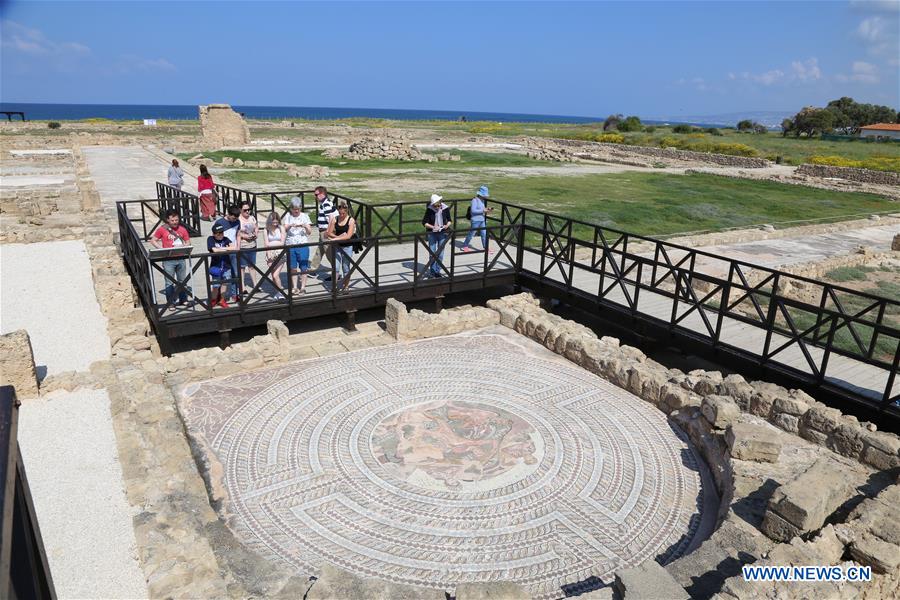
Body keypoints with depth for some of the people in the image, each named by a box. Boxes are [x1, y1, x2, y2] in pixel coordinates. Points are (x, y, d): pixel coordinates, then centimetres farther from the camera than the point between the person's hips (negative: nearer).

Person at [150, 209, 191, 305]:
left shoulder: (182, 229, 3)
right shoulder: (162, 229, -3)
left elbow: (188, 242, 10)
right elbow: (153, 241, 2)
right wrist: (162, 249, -12)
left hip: (180, 258, 3)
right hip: (168, 260, -3)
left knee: (182, 281, 13)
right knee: (170, 282, 2)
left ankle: (183, 299, 26)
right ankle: (170, 302, 10)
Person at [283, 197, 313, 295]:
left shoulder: (305, 216, 4)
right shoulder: (288, 216, 6)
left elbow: (309, 232, 1)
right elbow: (284, 229, -4)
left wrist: (305, 226, -20)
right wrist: (290, 225, -25)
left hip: (303, 245, -1)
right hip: (290, 246, 1)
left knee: (303, 267, -1)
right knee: (292, 268, 4)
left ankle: (303, 287, 7)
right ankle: (295, 287, 13)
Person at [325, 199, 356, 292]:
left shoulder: (351, 220, -9)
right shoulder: (335, 219, -1)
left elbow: (348, 236, -17)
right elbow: (329, 233, -1)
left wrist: (335, 238, -20)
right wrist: (339, 236, -16)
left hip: (347, 247, -2)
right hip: (337, 246, 2)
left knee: (346, 269, 7)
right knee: (335, 268, -2)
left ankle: (345, 287, 21)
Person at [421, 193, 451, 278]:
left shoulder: (445, 209, -7)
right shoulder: (429, 210, -12)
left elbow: (449, 220, 7)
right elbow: (424, 222, -7)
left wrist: (447, 225, -15)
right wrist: (433, 227, -21)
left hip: (442, 234, 2)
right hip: (432, 234, -2)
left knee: (440, 254, 7)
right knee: (433, 254, 3)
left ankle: (437, 271, 19)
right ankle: (433, 272, 13)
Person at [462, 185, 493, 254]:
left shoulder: (482, 200, 9)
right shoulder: (475, 200, -16)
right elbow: (473, 210, -22)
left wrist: (486, 209, -1)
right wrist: (483, 210, -22)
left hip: (482, 220, 8)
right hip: (476, 220, -7)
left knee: (484, 234, 7)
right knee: (472, 233, 6)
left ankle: (486, 248, 15)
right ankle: (465, 246, 24)